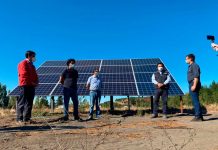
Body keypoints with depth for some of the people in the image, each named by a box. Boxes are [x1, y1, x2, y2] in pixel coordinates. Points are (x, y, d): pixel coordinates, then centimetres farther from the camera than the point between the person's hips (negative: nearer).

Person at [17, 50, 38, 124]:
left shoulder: (32, 65, 24)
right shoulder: (23, 63, -2)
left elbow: (35, 75, 22)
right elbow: (24, 74, -13)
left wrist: (36, 81, 3)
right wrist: (31, 82, -12)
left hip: (31, 86, 9)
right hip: (25, 85, -8)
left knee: (29, 103, 6)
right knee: (22, 103, -6)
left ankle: (27, 118, 10)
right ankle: (20, 119, -2)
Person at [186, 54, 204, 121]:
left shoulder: (194, 65, -6)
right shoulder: (190, 66, 22)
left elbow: (196, 76, -17)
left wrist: (194, 85, -24)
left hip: (194, 85, -10)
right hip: (191, 85, 10)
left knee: (195, 101, -10)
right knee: (195, 101, 10)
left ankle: (198, 116, -8)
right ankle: (199, 116, 15)